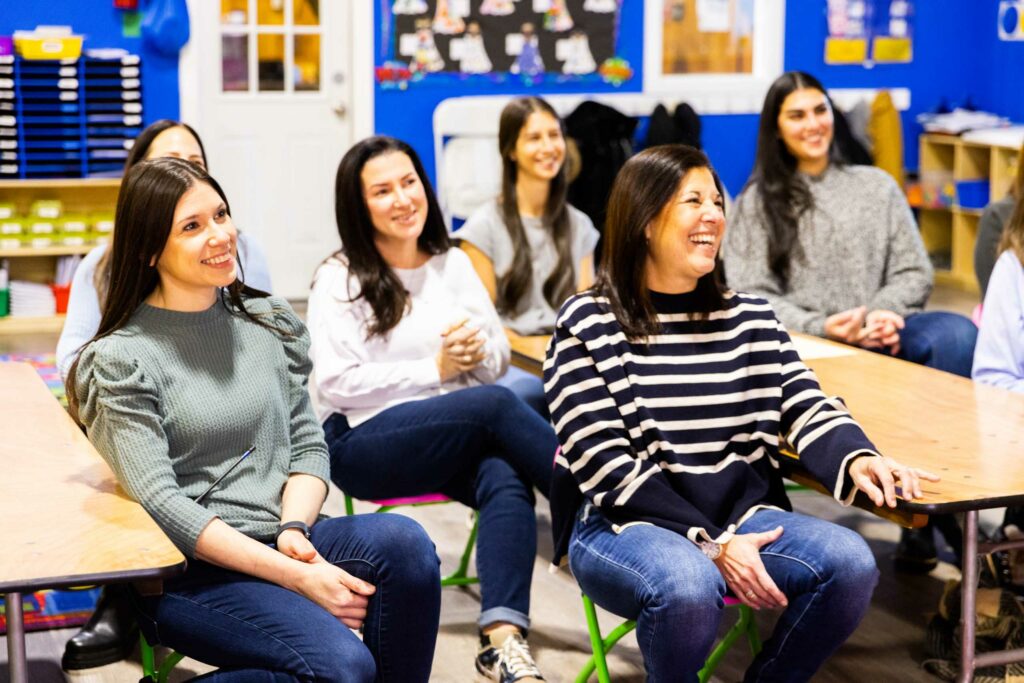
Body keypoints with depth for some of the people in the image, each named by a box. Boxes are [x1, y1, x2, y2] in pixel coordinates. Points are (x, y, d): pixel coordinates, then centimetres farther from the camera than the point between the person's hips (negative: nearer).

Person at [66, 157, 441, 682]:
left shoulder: (269, 323, 12)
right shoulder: (121, 359, -5)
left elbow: (308, 445, 12)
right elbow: (161, 505, -14)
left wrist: (293, 531, -11)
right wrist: (297, 577, -20)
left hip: (279, 538, 5)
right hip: (188, 568, -5)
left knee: (404, 540, -26)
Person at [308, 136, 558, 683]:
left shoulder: (453, 263, 14)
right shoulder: (339, 279, 1)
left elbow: (499, 360, 15)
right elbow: (337, 383, -9)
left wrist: (478, 352, -9)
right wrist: (435, 370, -12)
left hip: (460, 435, 4)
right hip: (363, 441, -4)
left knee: (506, 480, -32)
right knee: (494, 405, -31)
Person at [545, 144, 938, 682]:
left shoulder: (751, 317, 10)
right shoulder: (587, 325, -5)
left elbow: (807, 409, 0)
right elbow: (606, 464, -12)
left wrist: (855, 460, -24)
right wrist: (709, 543, -20)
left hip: (740, 516, 5)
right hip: (623, 523, -5)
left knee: (850, 562, -21)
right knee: (688, 586, -36)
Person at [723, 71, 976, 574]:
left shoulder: (876, 185, 20)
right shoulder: (758, 201, 13)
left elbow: (914, 271, 12)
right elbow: (749, 295, 2)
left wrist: (885, 313, -11)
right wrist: (820, 327, -15)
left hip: (883, 335, 2)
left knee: (956, 334, -31)